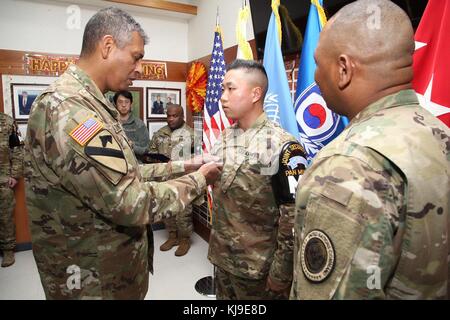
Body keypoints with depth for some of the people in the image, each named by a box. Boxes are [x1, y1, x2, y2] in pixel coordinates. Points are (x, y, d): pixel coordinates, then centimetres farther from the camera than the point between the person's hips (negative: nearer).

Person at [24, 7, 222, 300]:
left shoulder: (85, 104, 8)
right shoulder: (68, 108, -27)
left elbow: (123, 176, 9)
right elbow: (131, 203, -29)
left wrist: (177, 166, 4)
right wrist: (198, 179, -16)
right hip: (95, 279, -9)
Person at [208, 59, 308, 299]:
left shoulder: (282, 147, -19)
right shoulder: (223, 139, 3)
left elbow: (293, 218, -18)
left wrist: (280, 275, -14)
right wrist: (215, 249, 13)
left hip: (259, 270, -6)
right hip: (222, 260, 6)